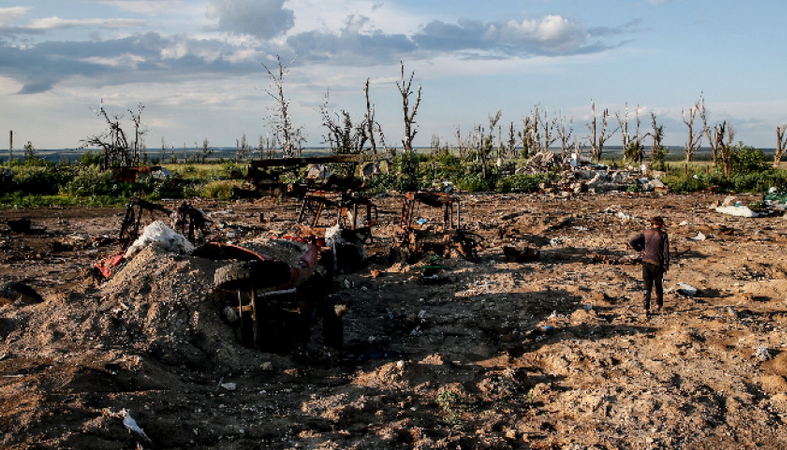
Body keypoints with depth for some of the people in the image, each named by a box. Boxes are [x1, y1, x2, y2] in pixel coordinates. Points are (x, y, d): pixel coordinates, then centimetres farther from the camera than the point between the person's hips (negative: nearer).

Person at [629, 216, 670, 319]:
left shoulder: (645, 233, 1)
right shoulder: (663, 235, -6)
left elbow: (631, 241, -8)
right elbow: (666, 251, -8)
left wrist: (640, 249, 1)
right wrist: (666, 265, -2)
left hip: (646, 263, 2)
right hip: (658, 264, -2)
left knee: (647, 287, 6)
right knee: (658, 285, 20)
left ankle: (646, 309, -3)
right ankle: (659, 304, 36)